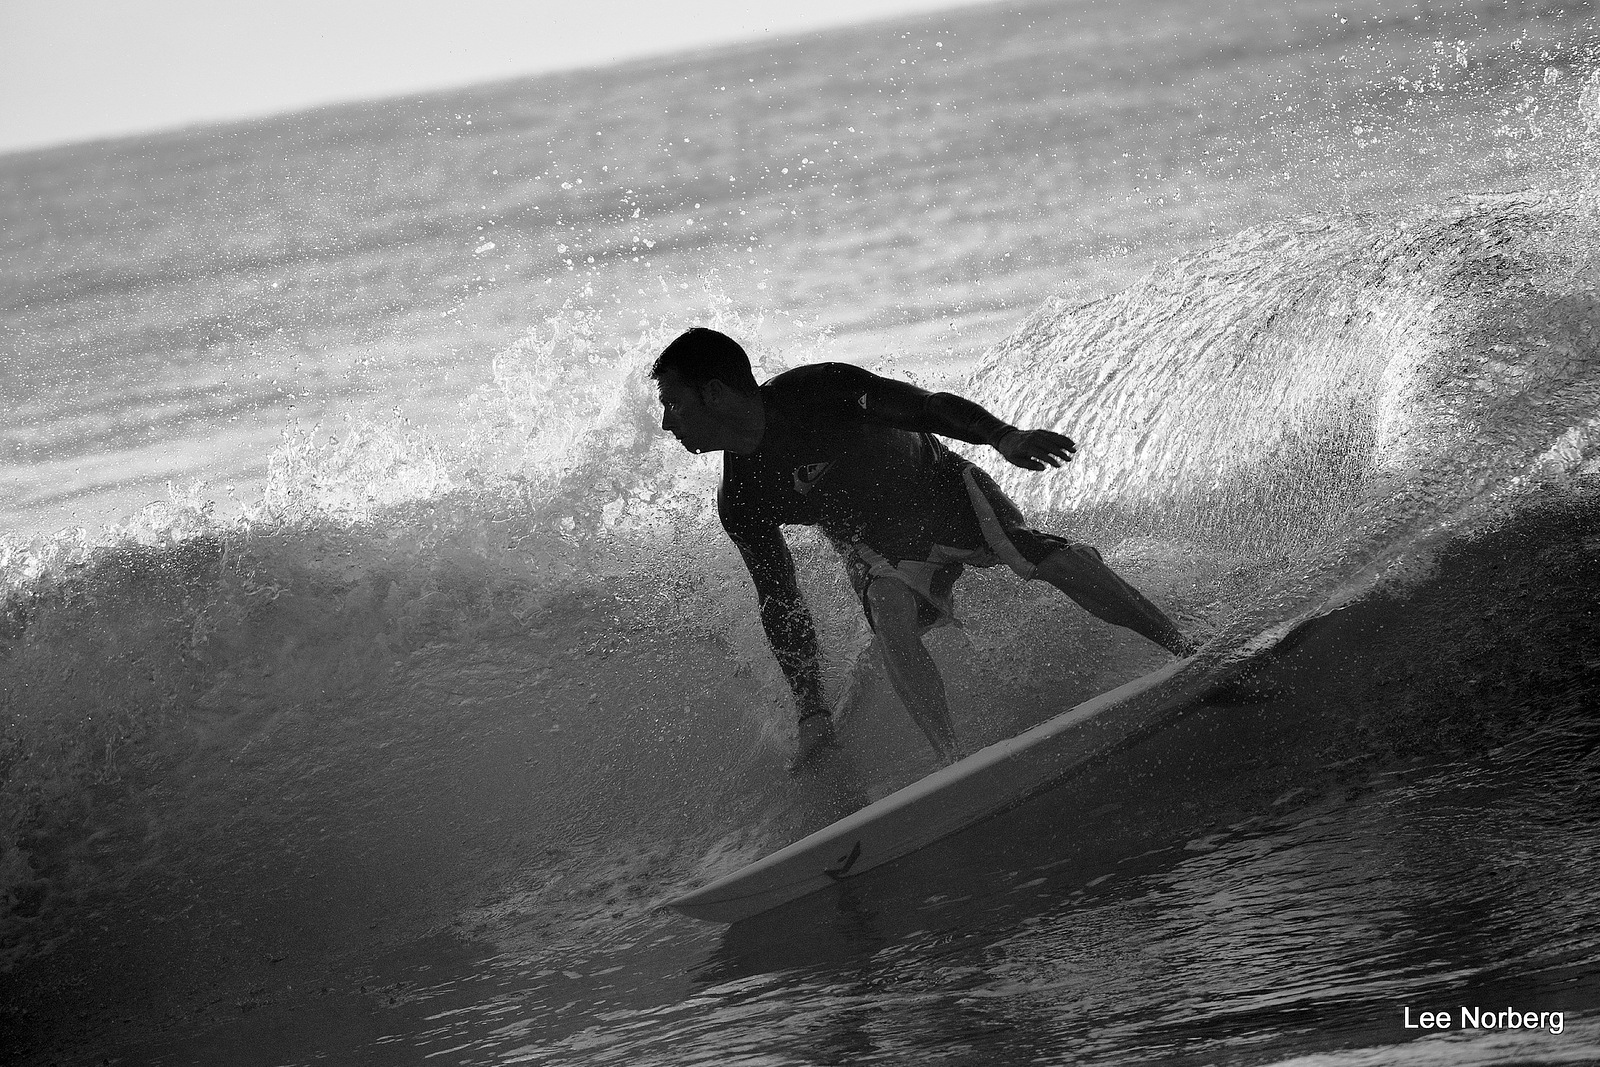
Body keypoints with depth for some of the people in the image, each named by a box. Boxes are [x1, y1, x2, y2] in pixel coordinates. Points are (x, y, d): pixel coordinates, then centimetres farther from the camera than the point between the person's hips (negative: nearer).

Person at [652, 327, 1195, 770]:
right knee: (891, 622, -29)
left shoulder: (819, 390, -27)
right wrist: (812, 711, -8)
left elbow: (928, 407, -22)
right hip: (877, 544, 2)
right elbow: (779, 604, -6)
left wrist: (1003, 437, -37)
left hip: (939, 485, -2)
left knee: (1060, 561, -17)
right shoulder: (739, 505, -14)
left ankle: (1188, 655, -7)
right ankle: (954, 761, -39)